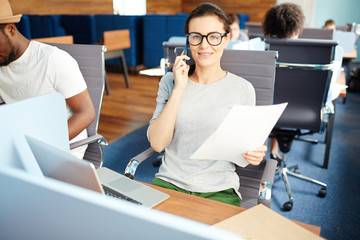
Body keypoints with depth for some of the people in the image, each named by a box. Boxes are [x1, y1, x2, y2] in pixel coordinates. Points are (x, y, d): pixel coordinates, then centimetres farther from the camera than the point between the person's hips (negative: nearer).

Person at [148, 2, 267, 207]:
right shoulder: (170, 81, 4)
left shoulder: (242, 89, -1)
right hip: (169, 182, 1)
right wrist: (179, 89, -12)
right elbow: (157, 143, -7)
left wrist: (256, 154, -13)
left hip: (218, 190, -1)